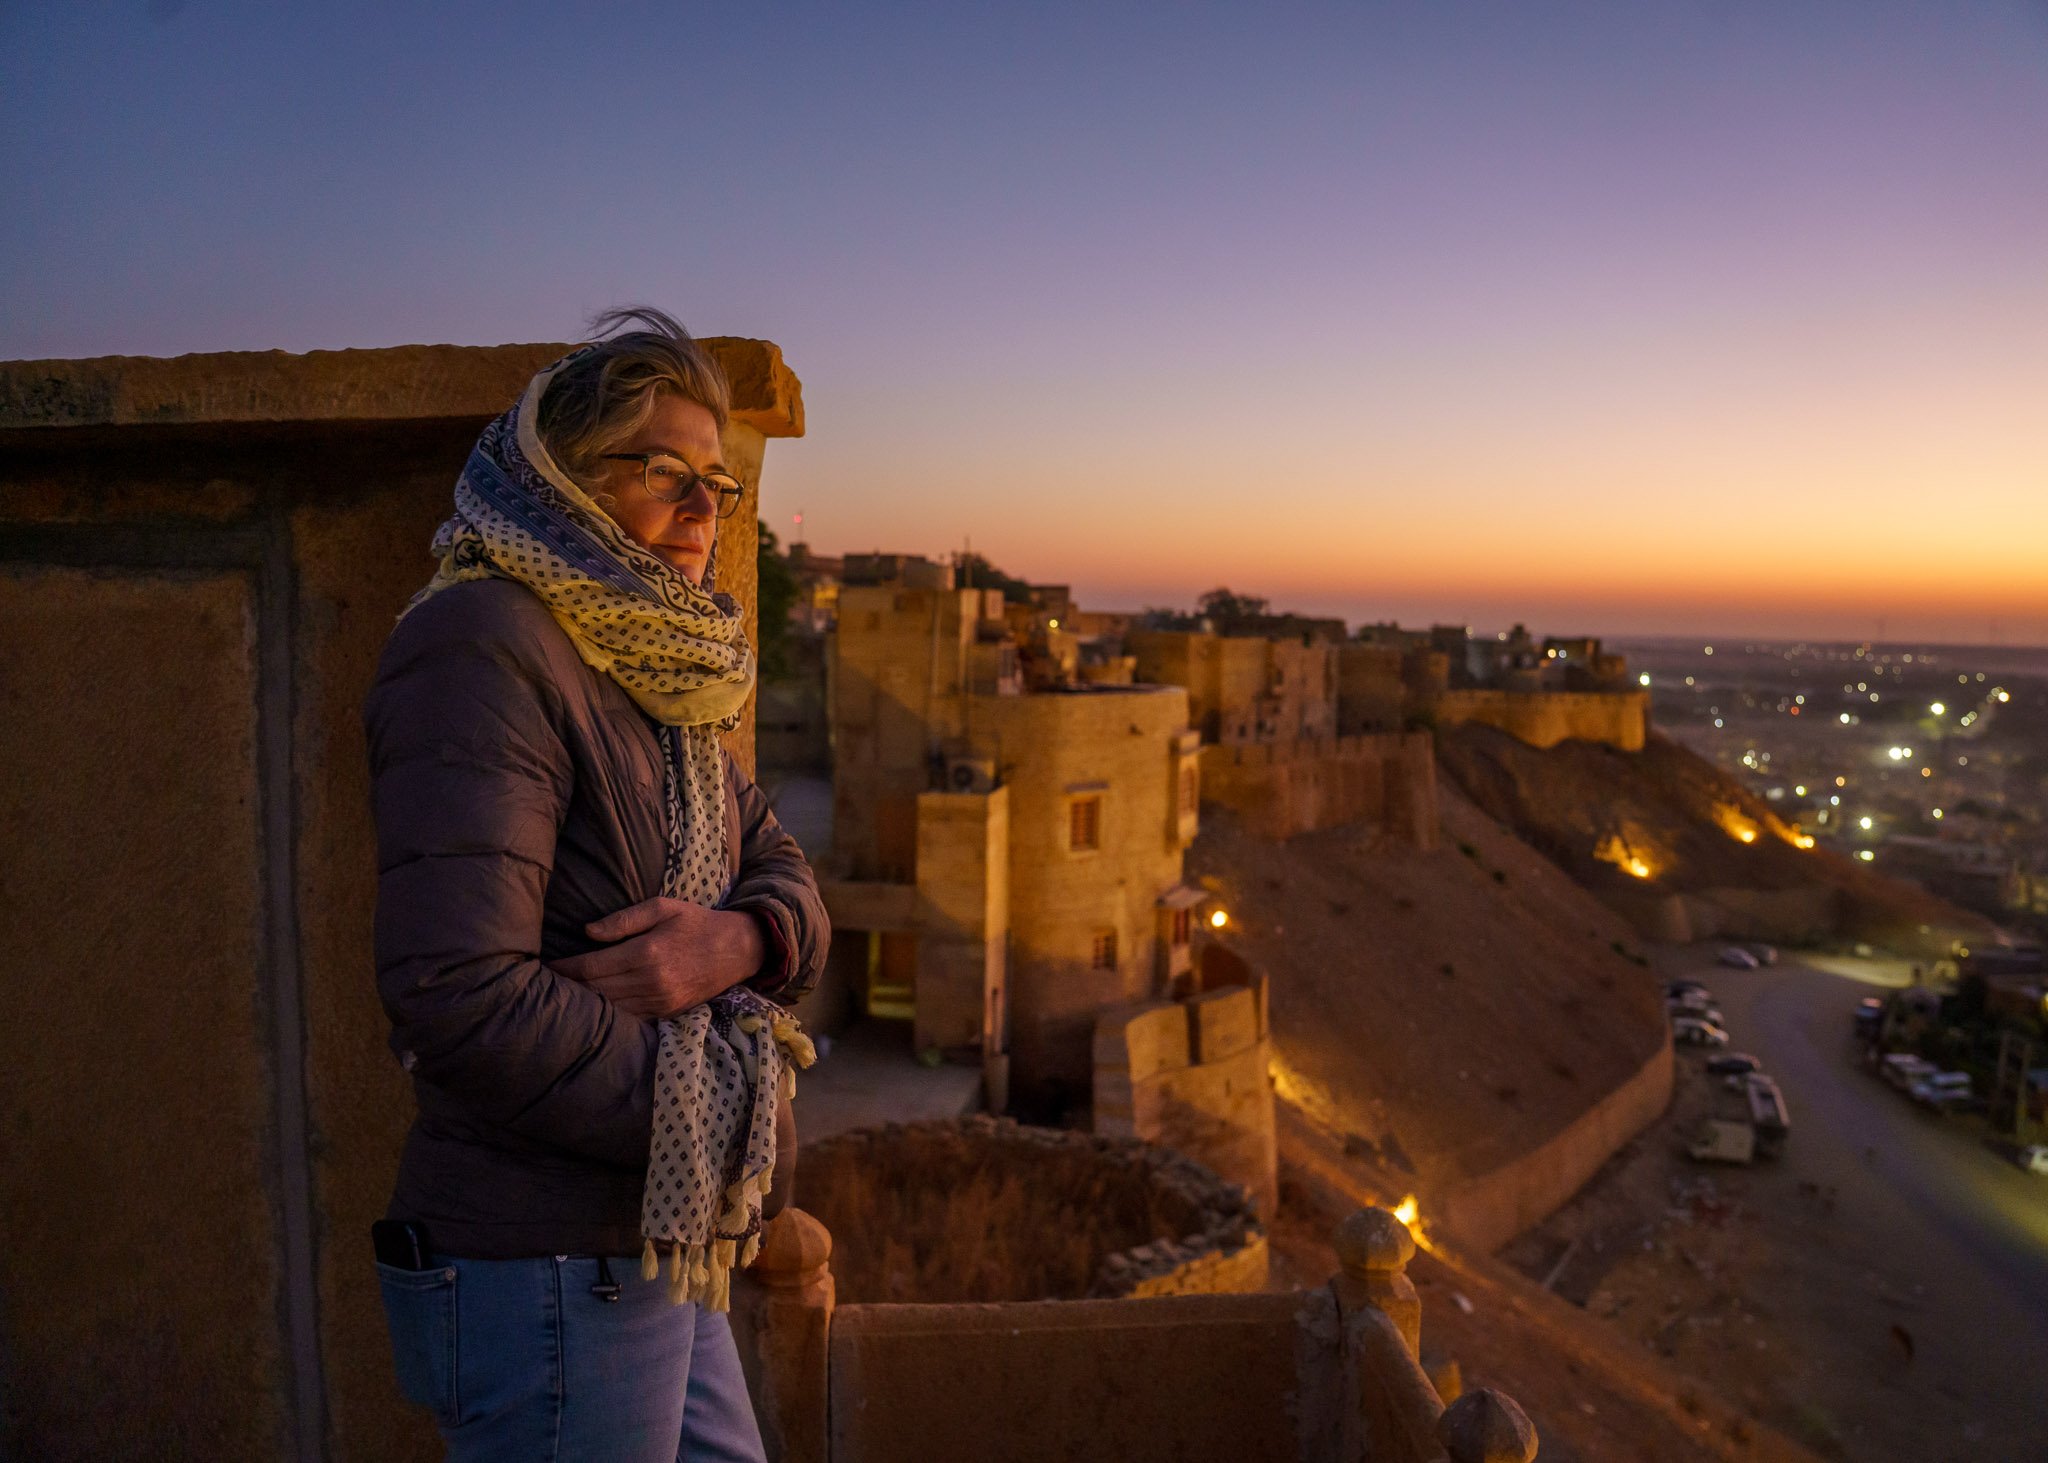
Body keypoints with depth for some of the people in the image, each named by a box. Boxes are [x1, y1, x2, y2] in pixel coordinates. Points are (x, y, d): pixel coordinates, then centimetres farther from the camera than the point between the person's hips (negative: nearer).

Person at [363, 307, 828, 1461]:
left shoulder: (649, 670, 13)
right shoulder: (483, 645, -16)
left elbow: (789, 877, 8)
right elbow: (460, 995, -26)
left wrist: (742, 938, -16)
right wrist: (718, 1117, -15)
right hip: (548, 1272, -8)